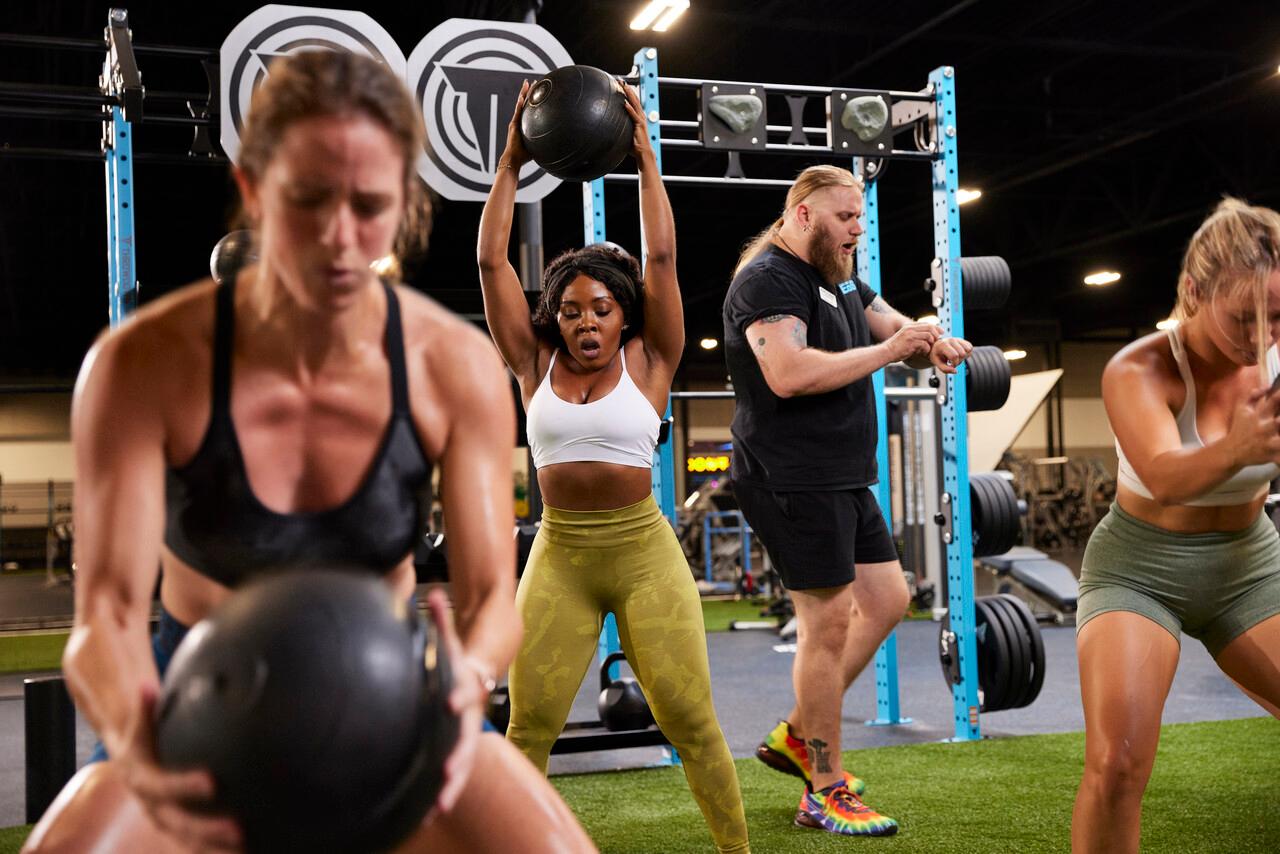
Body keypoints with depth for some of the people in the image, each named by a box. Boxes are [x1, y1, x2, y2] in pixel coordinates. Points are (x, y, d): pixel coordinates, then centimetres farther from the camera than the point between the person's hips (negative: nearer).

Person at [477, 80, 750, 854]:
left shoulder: (646, 363, 1)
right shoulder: (537, 366, 5)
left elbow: (662, 259, -6)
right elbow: (492, 262, 1)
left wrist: (647, 162, -1)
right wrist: (512, 162, 1)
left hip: (644, 551, -1)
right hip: (560, 554, 2)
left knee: (690, 718, -2)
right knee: (529, 723, 0)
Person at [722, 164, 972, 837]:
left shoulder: (839, 280, 19)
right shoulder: (768, 279, -12)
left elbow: (898, 328, 16)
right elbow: (788, 373, -27)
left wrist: (937, 344, -8)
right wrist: (885, 351, -20)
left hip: (843, 480, 10)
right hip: (792, 480, -10)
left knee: (887, 601, 12)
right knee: (829, 624, -6)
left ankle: (798, 735, 23)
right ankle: (826, 792, 7)